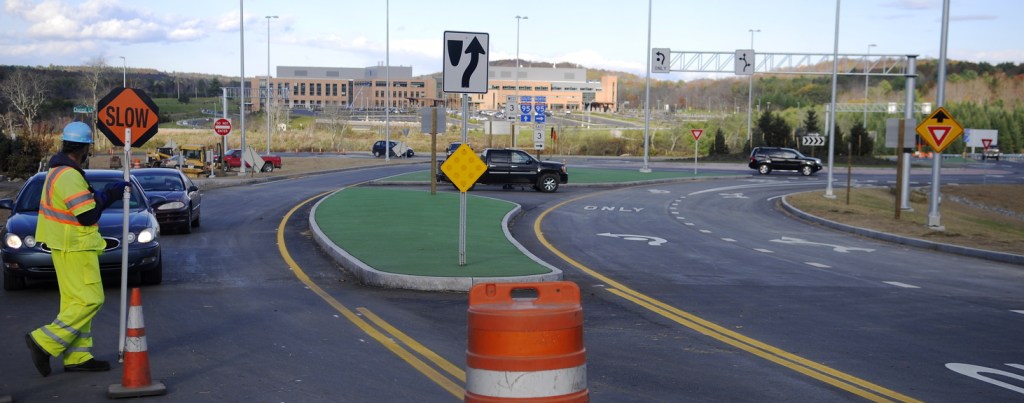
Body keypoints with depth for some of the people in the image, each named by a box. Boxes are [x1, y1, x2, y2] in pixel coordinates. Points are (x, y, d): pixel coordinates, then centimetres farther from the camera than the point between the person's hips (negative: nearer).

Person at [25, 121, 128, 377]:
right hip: (74, 248, -11)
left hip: (67, 245, 11)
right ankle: (44, 342, -5)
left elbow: (87, 204, 16)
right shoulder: (69, 177, -21)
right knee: (90, 300, -8)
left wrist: (111, 193, 8)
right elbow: (88, 216, -22)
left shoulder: (59, 171, 13)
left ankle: (77, 357, 17)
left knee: (75, 300, 13)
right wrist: (106, 195, -7)